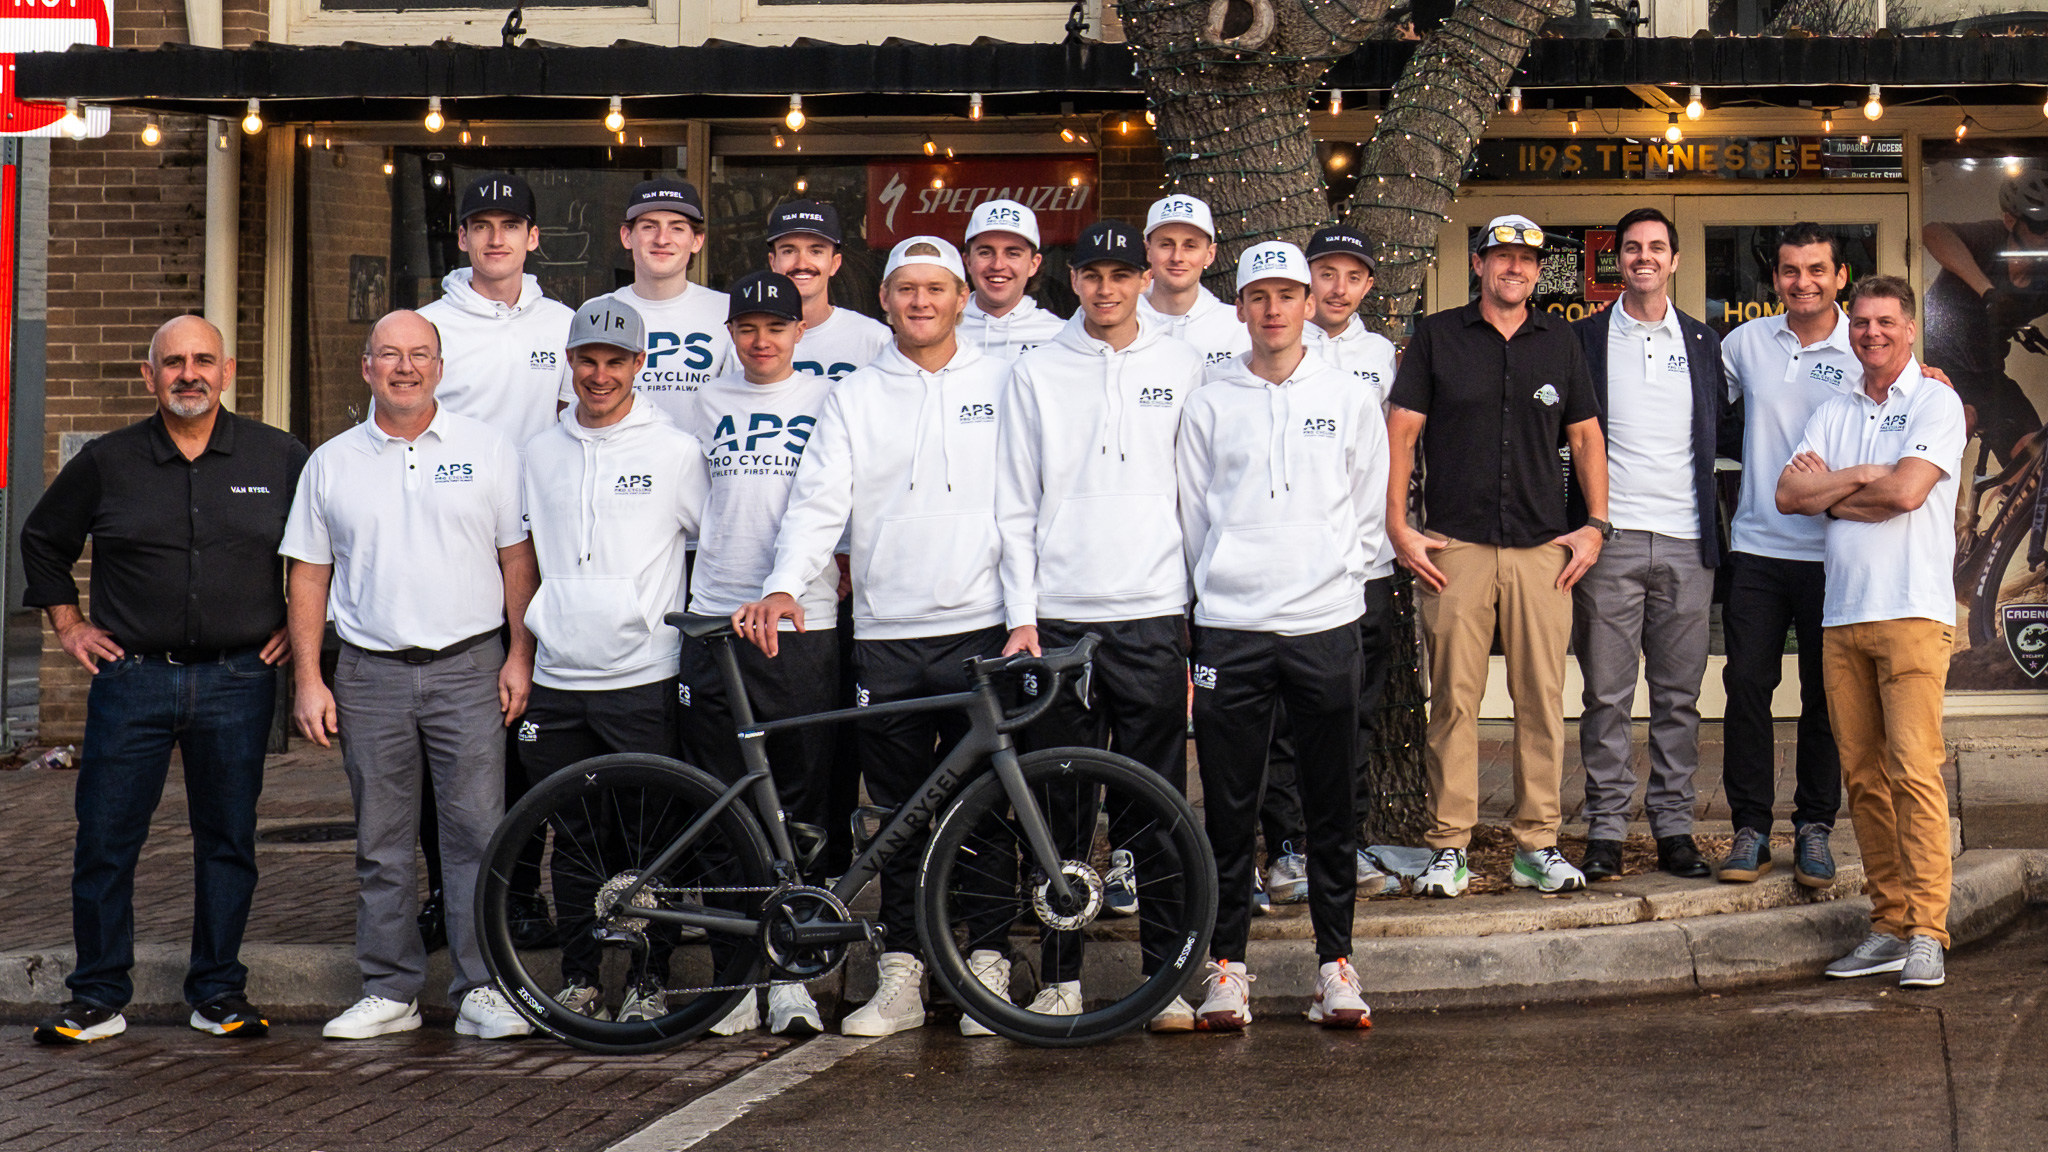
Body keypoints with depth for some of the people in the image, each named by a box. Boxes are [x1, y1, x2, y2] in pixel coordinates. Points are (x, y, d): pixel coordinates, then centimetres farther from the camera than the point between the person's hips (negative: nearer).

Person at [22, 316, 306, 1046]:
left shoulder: (279, 459, 2)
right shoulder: (106, 463, 4)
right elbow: (42, 538, 18)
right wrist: (67, 624, 11)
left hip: (237, 682, 0)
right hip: (132, 678, 0)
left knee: (228, 842, 7)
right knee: (105, 841, 1)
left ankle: (218, 993, 18)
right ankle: (98, 998, 12)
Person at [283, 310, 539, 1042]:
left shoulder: (487, 450, 6)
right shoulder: (331, 463, 10)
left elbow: (518, 560, 6)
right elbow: (308, 577, 11)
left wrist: (521, 656, -2)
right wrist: (308, 680, 4)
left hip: (468, 670, -2)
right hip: (370, 676, 2)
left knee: (477, 832, -4)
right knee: (381, 844, 6)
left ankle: (482, 990, 2)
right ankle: (390, 992, 15)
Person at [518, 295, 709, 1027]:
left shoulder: (676, 451, 1)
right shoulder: (541, 453, 12)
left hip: (643, 678, -3)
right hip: (558, 678, 3)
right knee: (573, 837, 8)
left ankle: (650, 979, 12)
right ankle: (579, 978, 18)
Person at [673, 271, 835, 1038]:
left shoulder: (828, 401, 7)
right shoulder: (708, 405, 14)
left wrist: (840, 573, -1)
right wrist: (706, 574, 11)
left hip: (804, 626, -2)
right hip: (715, 622, 2)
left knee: (802, 808, -1)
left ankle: (792, 976, 7)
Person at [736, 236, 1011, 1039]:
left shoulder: (1002, 385, 9)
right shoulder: (853, 398, 11)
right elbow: (819, 501, 2)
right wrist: (784, 586, -15)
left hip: (981, 627, -1)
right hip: (884, 634, 1)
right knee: (900, 815, 6)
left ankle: (988, 966, 10)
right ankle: (901, 977, 14)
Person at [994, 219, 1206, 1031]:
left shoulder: (1182, 368, 8)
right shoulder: (1036, 374, 7)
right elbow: (1014, 506, 6)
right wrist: (1020, 616, -2)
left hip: (1154, 614, 0)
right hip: (1060, 619, 0)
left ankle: (1166, 975, 10)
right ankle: (1060, 978, 11)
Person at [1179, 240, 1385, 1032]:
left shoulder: (1349, 402, 8)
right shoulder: (1209, 404, 6)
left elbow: (1369, 513, 12)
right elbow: (1189, 514, 9)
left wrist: (1336, 576, 4)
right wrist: (1217, 584, 3)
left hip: (1325, 622, 1)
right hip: (1229, 625, 0)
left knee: (1331, 804, 5)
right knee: (1228, 807, 2)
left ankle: (1335, 959, 13)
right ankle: (1227, 963, 10)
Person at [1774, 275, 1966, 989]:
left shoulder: (1937, 403, 2)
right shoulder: (1833, 413, 19)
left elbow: (1907, 491, -12)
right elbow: (1788, 495, 7)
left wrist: (1830, 490, 1)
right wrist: (1860, 478, -4)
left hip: (1912, 613, -5)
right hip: (1842, 615, 6)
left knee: (1914, 768, -12)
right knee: (1864, 775, 4)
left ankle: (1927, 933, -11)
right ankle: (1889, 924, 9)